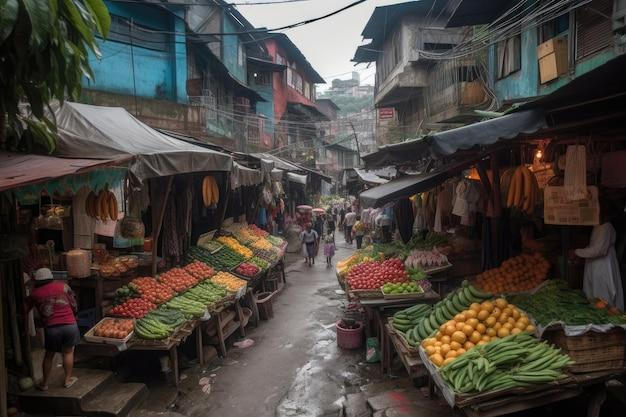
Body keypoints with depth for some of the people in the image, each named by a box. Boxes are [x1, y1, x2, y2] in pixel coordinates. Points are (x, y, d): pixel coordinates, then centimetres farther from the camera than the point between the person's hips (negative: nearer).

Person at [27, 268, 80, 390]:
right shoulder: (62, 286, 5)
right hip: (70, 324, 0)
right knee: (68, 352, 16)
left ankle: (44, 383, 28)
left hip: (51, 328, 0)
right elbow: (73, 304, 8)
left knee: (49, 355, 18)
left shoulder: (35, 294, 5)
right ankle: (68, 379, 23)